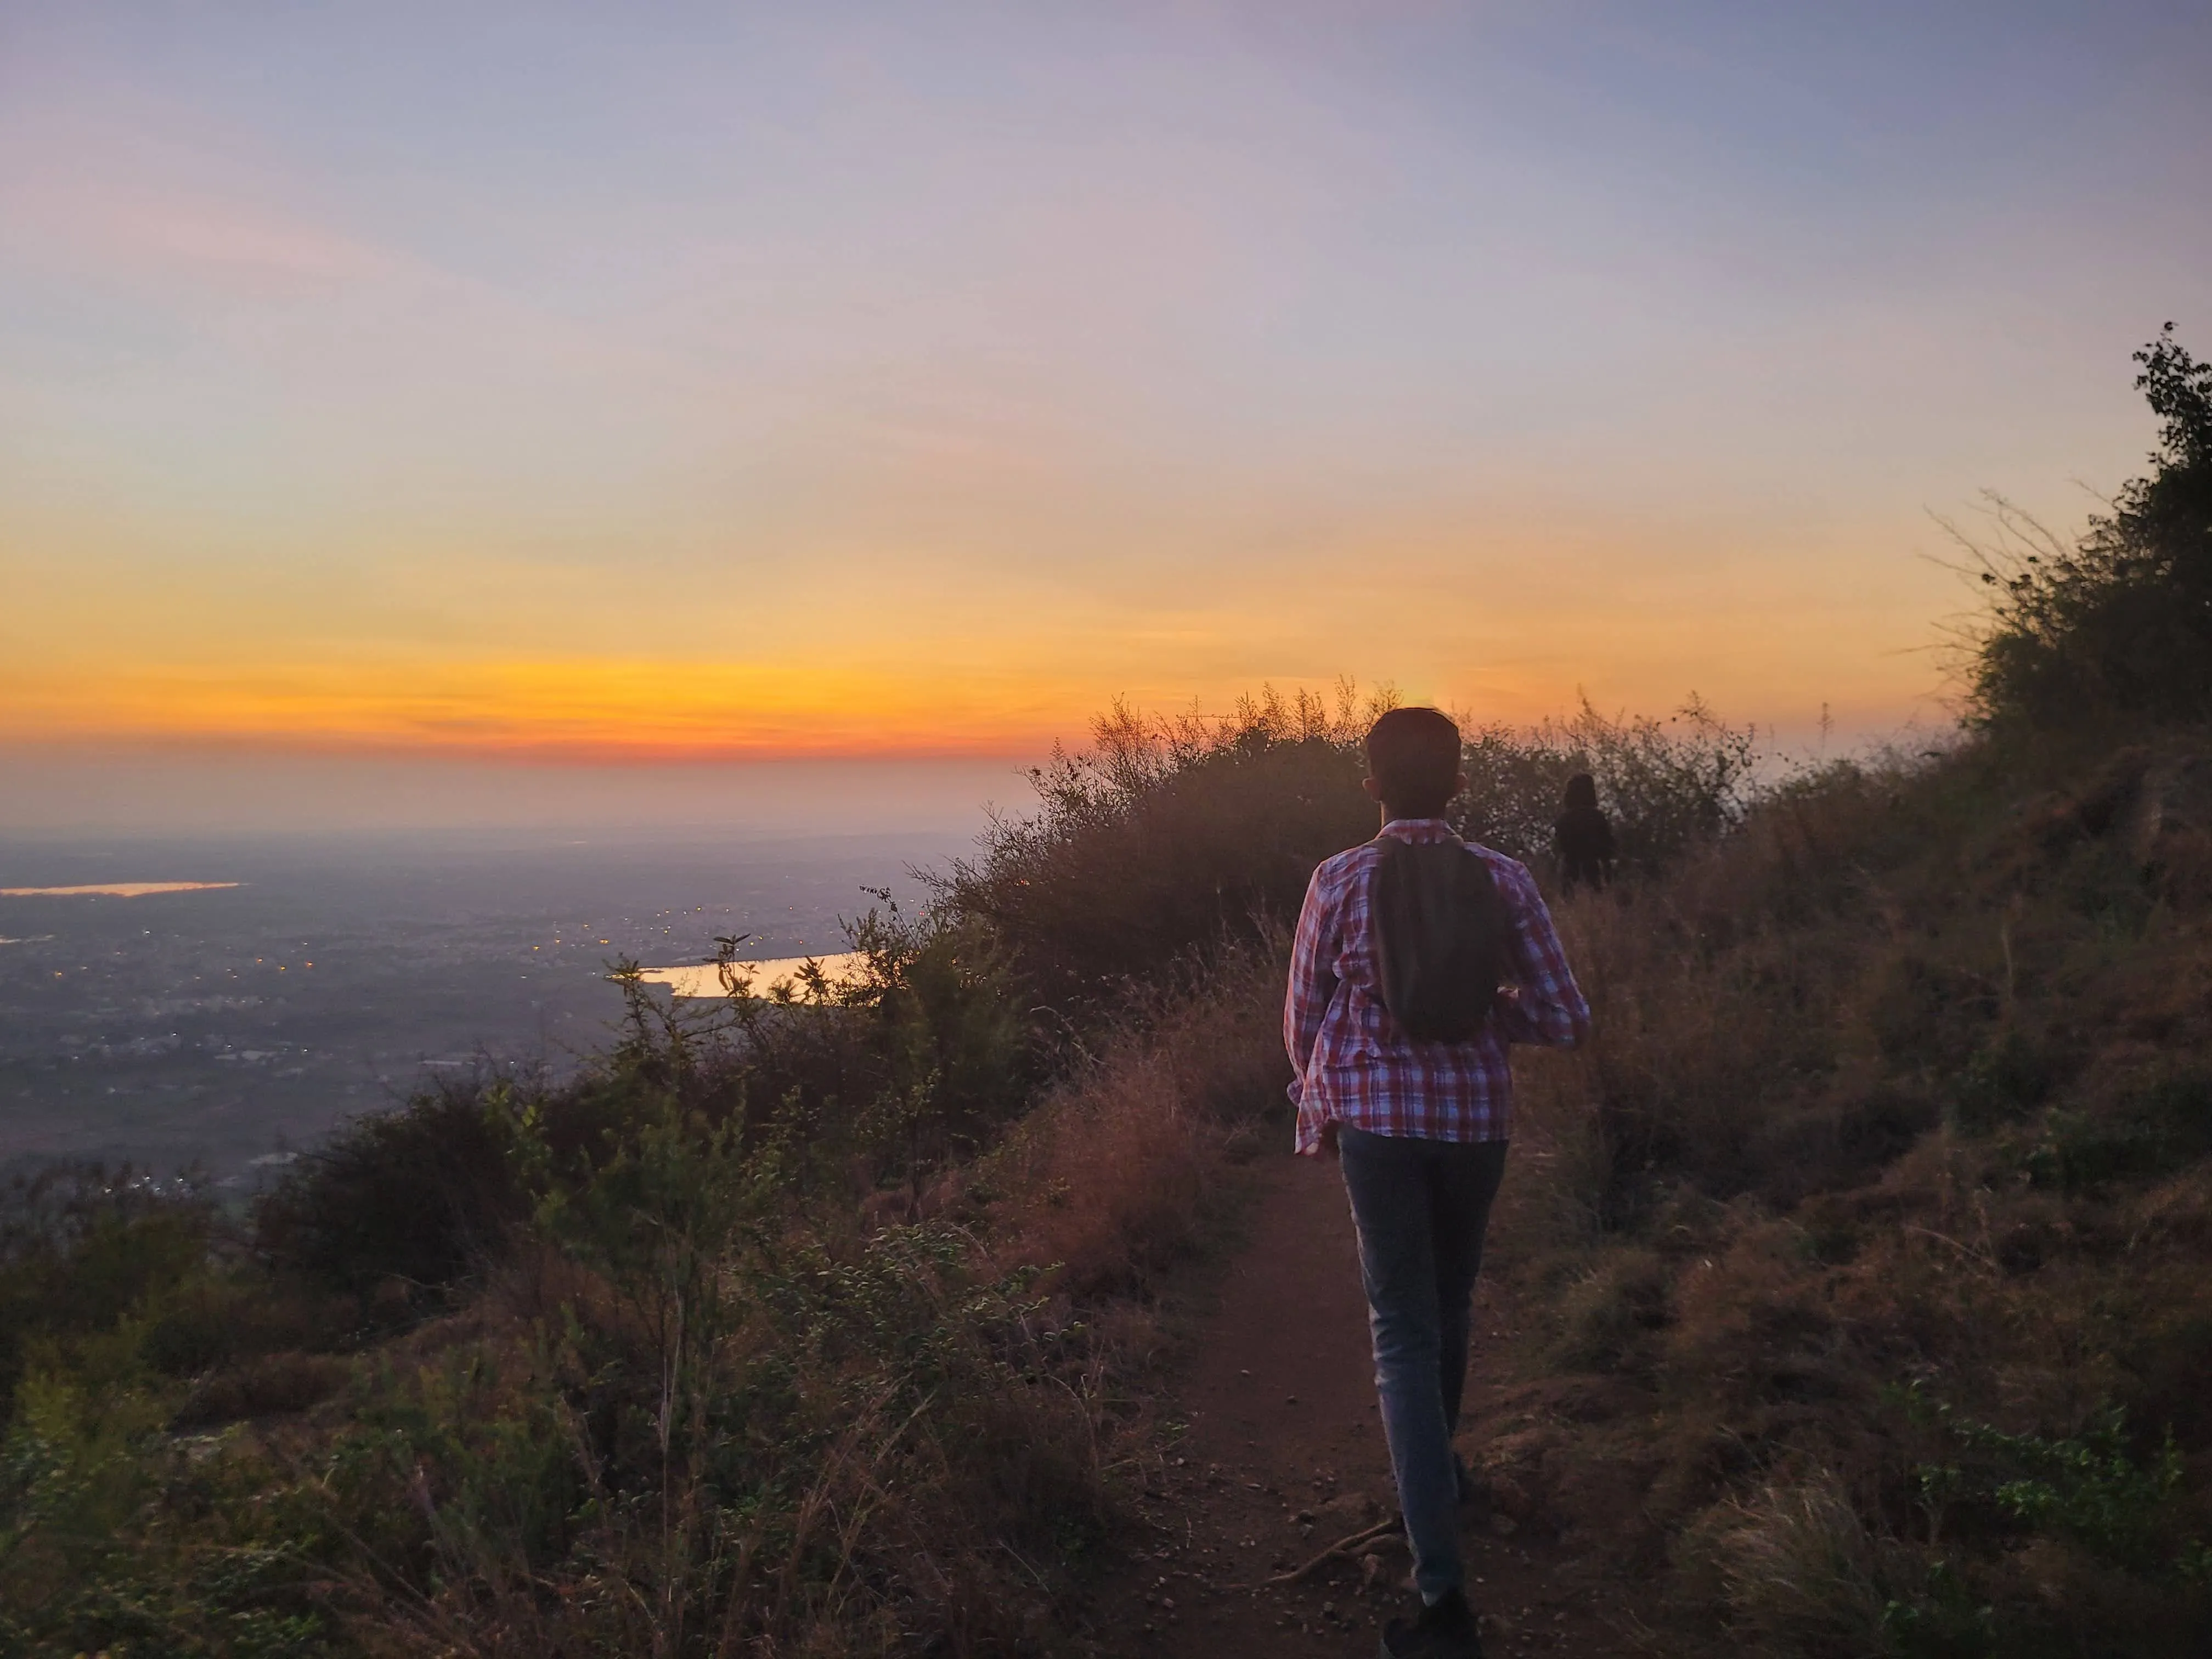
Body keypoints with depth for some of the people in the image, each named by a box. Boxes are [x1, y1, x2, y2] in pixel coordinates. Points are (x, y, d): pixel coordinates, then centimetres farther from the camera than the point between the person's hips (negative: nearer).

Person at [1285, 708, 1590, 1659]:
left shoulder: (1340, 882, -9)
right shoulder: (1505, 881, -6)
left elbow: (1304, 1019, 0)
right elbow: (1565, 1022, -5)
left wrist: (1320, 1111, 17)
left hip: (1374, 1117, -2)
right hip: (1476, 1118, 3)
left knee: (1405, 1331, 2)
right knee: (1449, 1305, 25)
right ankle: (1435, 1470, 49)